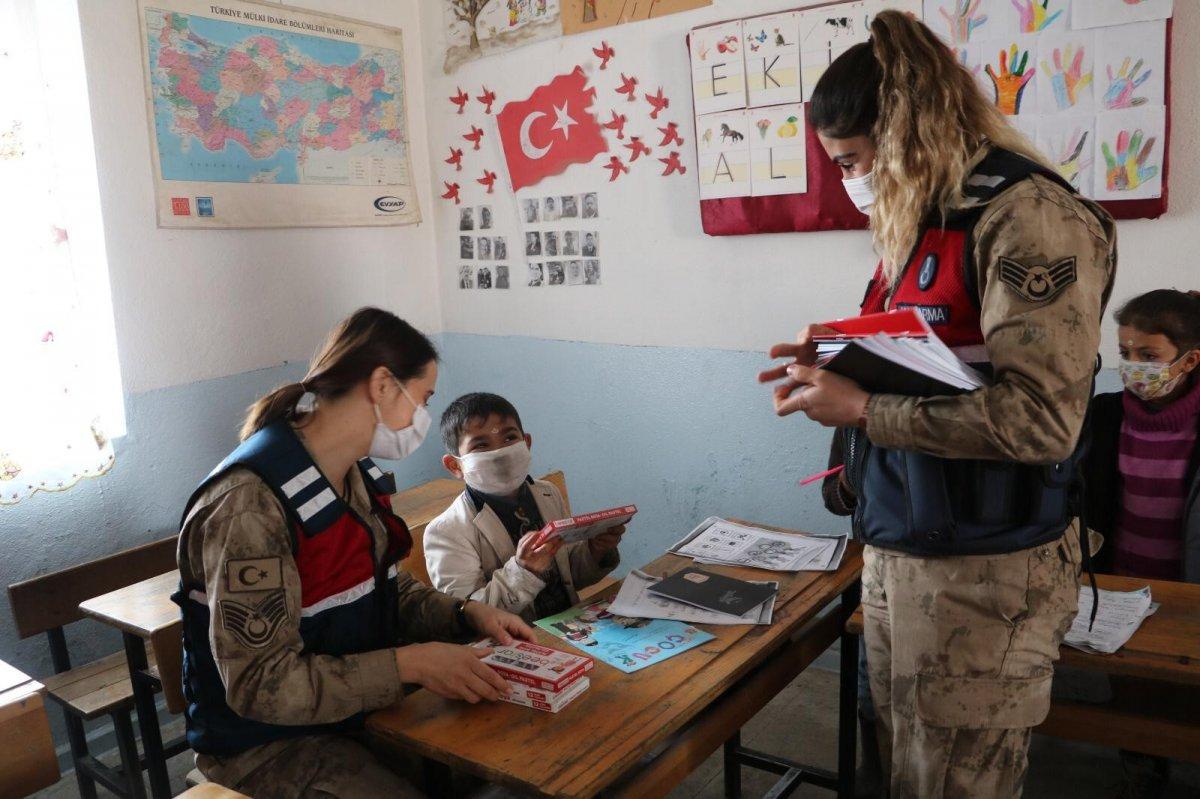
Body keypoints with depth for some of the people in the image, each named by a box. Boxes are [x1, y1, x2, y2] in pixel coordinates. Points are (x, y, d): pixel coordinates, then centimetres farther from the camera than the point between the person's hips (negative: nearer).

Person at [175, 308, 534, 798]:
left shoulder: (356, 479, 3)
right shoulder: (250, 504, -27)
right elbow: (260, 684, -27)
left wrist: (466, 615, -3)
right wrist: (410, 663, -29)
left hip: (360, 706, 8)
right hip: (268, 743, -8)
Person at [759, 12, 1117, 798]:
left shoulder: (1030, 216, -16)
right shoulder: (924, 219, 11)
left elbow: (1039, 419, -25)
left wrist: (861, 408, -22)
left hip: (984, 569, -8)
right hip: (896, 550, 8)